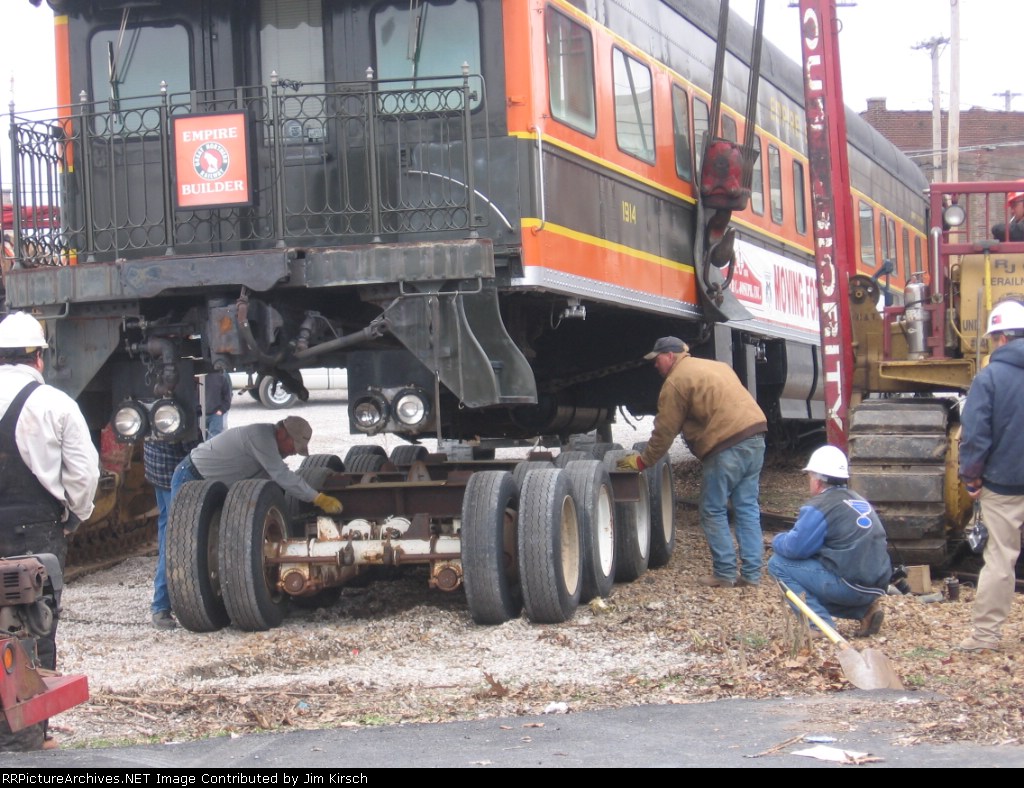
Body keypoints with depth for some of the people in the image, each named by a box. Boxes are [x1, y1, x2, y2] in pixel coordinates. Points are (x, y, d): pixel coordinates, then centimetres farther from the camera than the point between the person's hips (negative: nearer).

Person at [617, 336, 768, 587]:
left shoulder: (675, 381, 0)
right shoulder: (716, 366, 25)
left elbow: (664, 432, 2)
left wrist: (642, 461, 14)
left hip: (727, 447, -8)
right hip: (755, 437, 8)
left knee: (714, 511, 4)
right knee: (747, 508, 11)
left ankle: (724, 574, 5)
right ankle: (751, 573, 11)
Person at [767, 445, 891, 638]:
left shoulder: (819, 507, -8)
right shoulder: (860, 501, 17)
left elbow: (795, 548, -13)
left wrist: (777, 541, 9)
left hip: (851, 586, -8)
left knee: (778, 563, 0)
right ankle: (865, 609, 11)